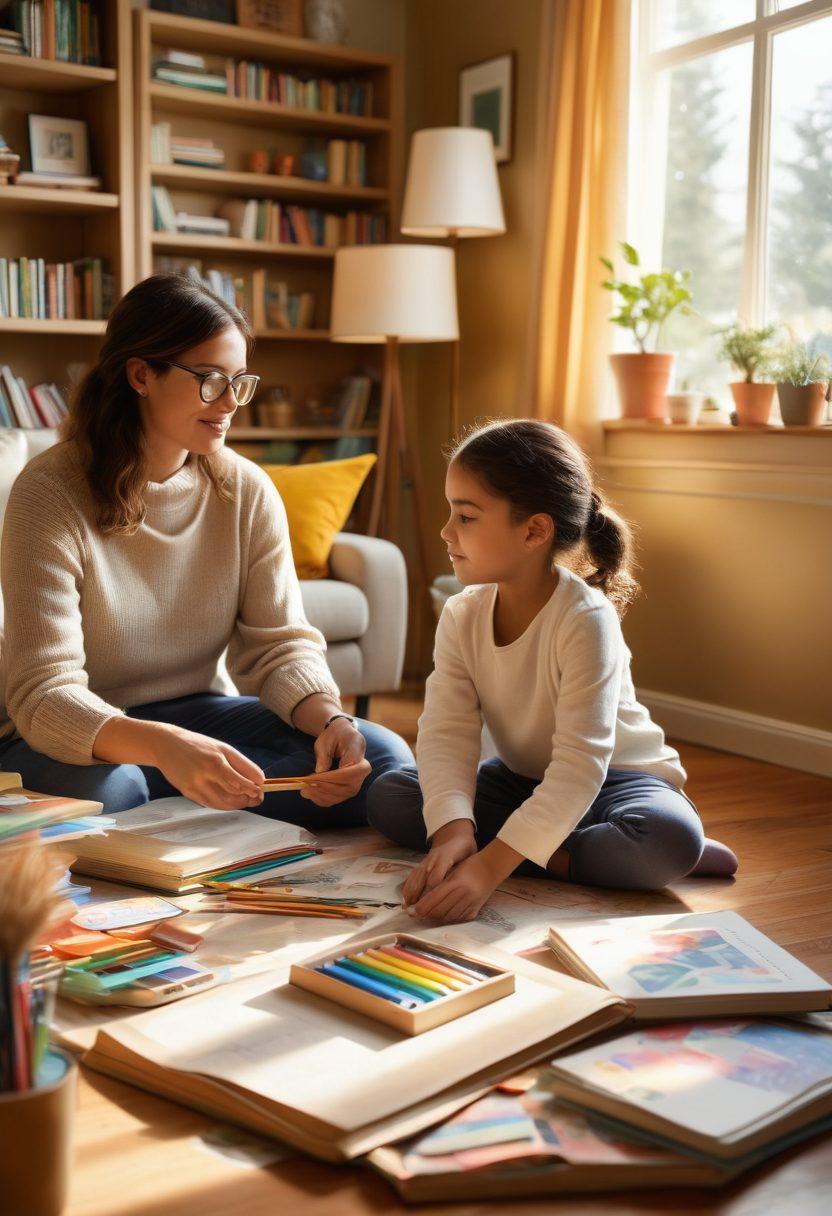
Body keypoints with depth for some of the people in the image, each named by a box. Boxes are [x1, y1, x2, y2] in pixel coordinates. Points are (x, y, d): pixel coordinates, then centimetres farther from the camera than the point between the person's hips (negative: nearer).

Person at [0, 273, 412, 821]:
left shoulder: (248, 490, -2)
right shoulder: (51, 492, -18)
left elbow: (278, 644, -3)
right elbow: (45, 696, -26)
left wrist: (330, 719, -27)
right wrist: (163, 747, -46)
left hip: (198, 714, 5)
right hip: (76, 738, -4)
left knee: (381, 759, -17)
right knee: (105, 791, -40)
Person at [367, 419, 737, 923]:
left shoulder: (586, 620, -29)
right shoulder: (462, 616, -11)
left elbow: (581, 762, -34)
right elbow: (446, 733, -19)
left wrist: (492, 864, -44)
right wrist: (453, 829, -40)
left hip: (612, 778, -6)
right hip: (522, 777, 6)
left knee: (673, 837, -37)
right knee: (387, 796, -16)